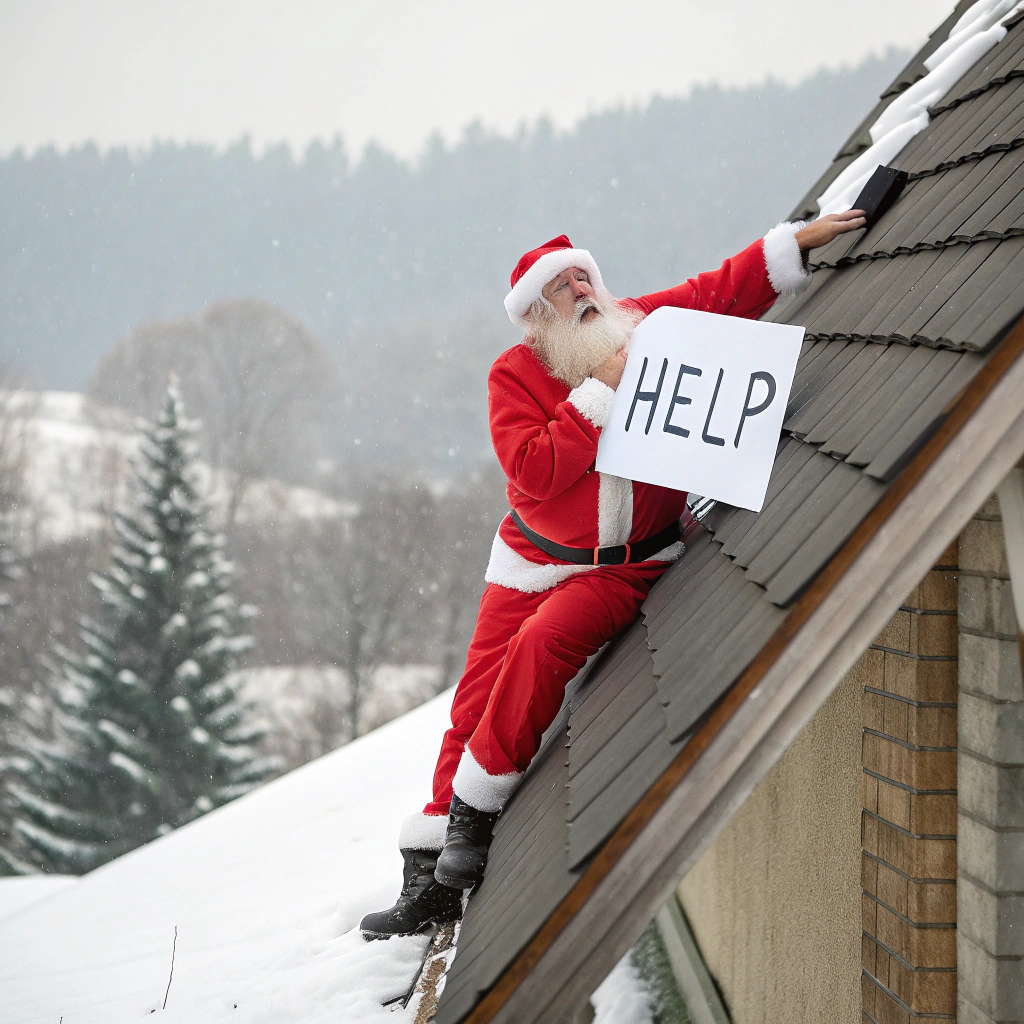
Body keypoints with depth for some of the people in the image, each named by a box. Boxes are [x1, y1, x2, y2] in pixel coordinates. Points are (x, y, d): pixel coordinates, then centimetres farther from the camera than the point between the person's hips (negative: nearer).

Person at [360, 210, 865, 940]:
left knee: (543, 642, -28)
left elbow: (726, 291, 4)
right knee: (477, 705, -3)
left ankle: (475, 810, -14)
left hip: (630, 563, -1)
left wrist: (801, 241, -5)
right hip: (538, 557, 1)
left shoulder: (642, 326, -2)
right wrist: (602, 393, -23)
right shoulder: (514, 375, -8)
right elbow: (535, 471, -21)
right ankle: (433, 880, 5)